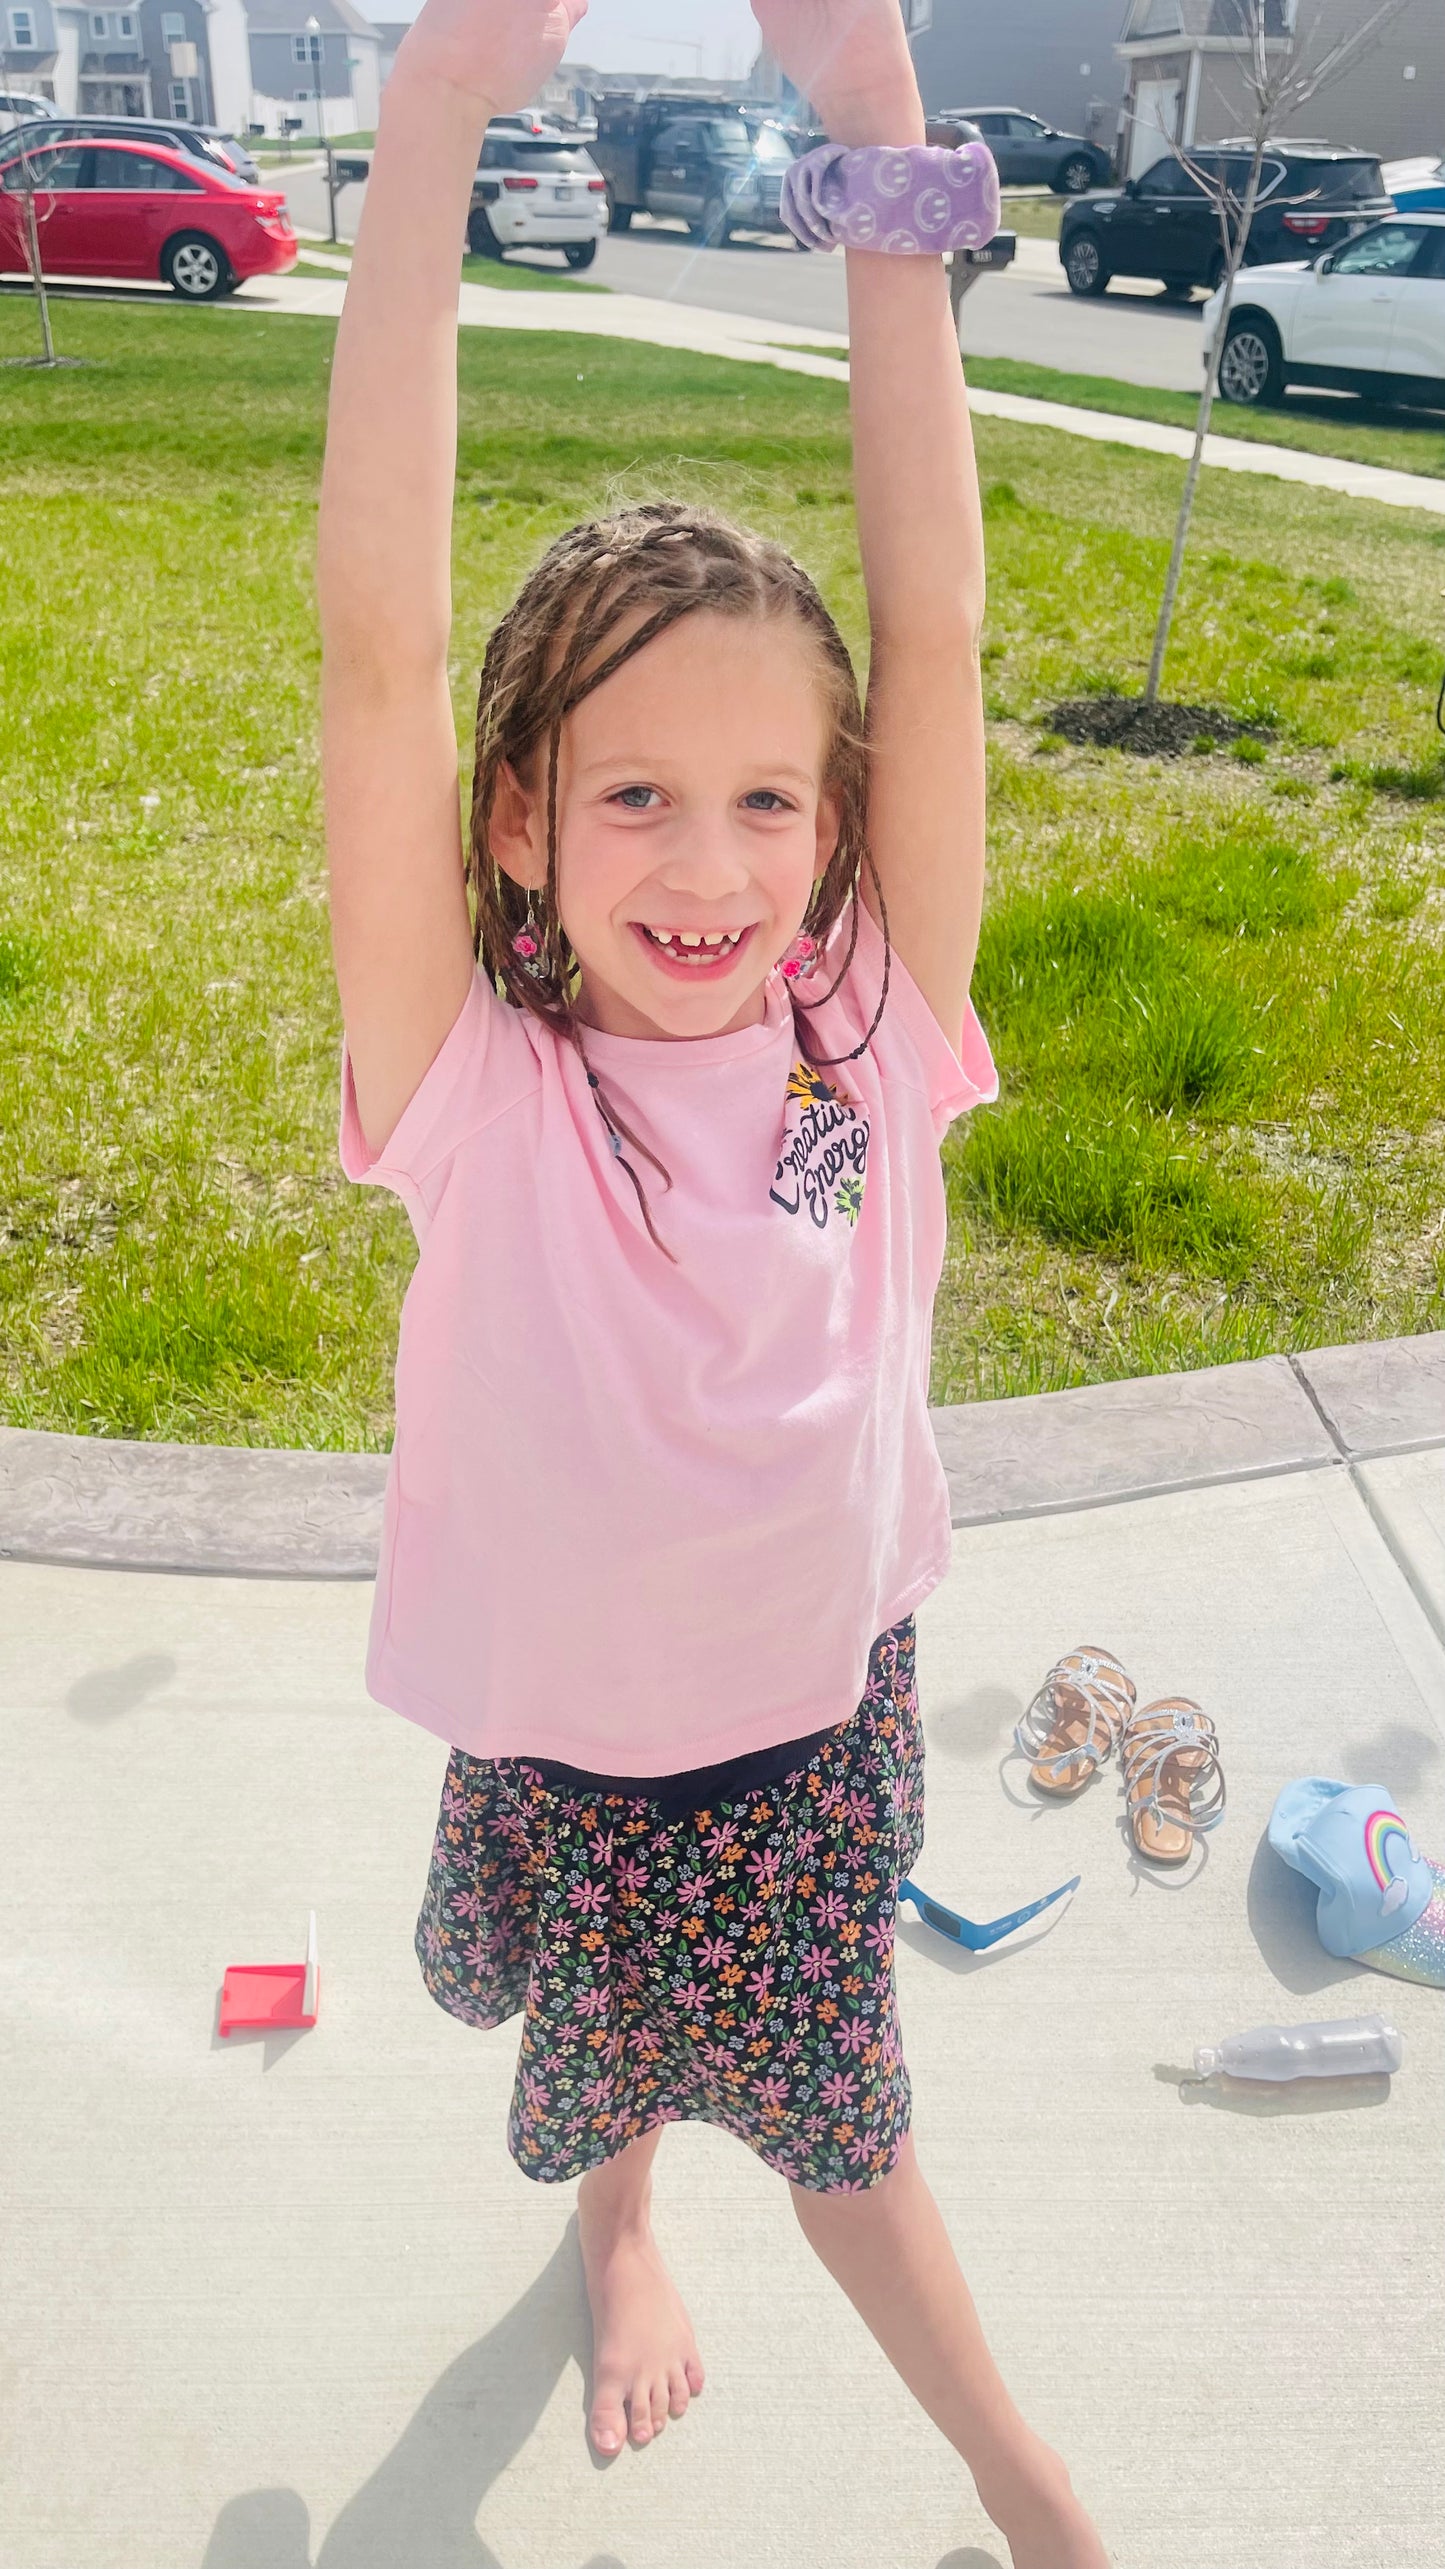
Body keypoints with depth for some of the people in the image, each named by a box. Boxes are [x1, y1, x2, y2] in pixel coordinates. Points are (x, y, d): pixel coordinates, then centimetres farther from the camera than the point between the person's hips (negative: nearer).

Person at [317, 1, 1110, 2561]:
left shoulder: (877, 1041, -17)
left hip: (824, 1705, 1)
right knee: (605, 2048, 28)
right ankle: (618, 2231, 66)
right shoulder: (480, 1089, -23)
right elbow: (377, 645, -33)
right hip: (562, 1740, -1)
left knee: (827, 2103, 24)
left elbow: (935, 635, -25)